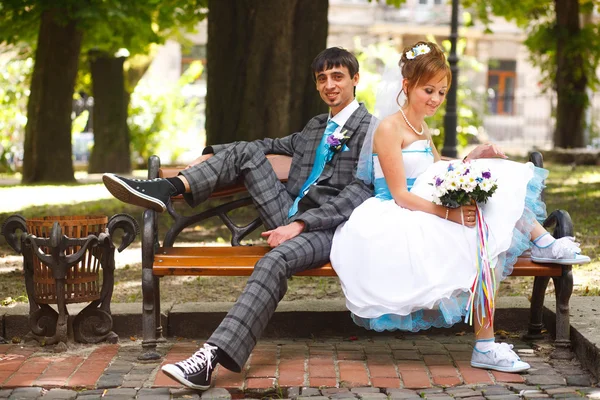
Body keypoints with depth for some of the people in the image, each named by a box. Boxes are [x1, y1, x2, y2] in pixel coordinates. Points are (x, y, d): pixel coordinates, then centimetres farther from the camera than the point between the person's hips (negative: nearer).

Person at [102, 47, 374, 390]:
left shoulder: (370, 129, -1)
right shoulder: (315, 127, 24)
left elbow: (359, 194, -11)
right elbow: (272, 145, 30)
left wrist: (300, 225, -19)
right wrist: (211, 155, 14)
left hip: (329, 227, -7)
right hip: (291, 217, 7)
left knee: (275, 260, -37)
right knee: (250, 151, -6)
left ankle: (213, 357, -46)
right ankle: (163, 190, -20)